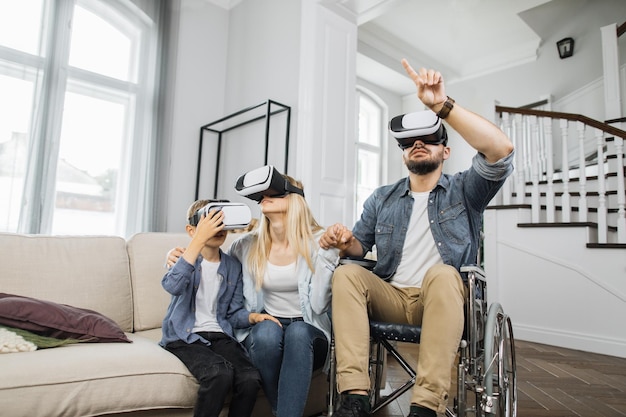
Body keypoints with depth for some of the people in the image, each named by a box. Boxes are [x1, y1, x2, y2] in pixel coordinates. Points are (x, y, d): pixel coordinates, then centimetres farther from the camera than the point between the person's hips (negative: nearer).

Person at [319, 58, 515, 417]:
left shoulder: (463, 190, 3)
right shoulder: (382, 199, 14)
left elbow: (501, 150, -16)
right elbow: (361, 245, 15)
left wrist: (442, 105, -24)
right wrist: (344, 241, -12)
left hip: (444, 300, -3)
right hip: (390, 297, 3)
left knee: (442, 273, -35)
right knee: (347, 272, -23)